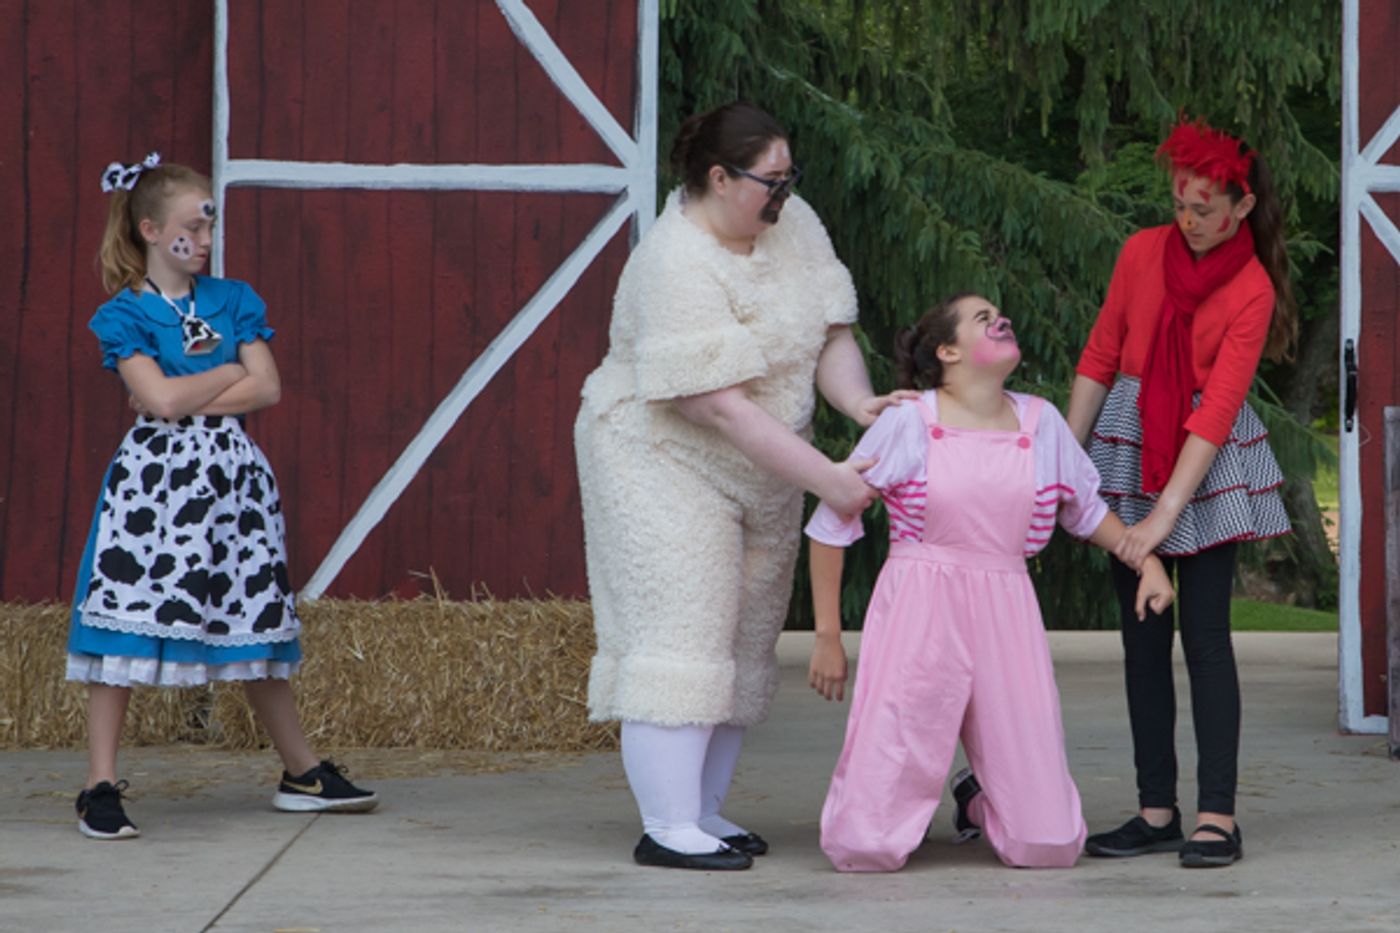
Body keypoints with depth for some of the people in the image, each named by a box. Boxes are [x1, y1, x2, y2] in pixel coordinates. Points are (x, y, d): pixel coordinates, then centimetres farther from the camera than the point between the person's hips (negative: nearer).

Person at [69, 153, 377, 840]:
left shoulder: (234, 301, 11)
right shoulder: (125, 314, -3)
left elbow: (267, 389, 0)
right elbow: (160, 398, -15)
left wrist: (191, 399, -10)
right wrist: (232, 372, -2)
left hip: (231, 472, 4)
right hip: (154, 472, -4)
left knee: (256, 622, 11)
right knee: (125, 624, -7)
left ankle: (302, 772, 21)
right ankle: (101, 787, -3)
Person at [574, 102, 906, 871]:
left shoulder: (793, 226, -1)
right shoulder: (678, 265, -26)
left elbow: (830, 333, 0)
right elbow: (721, 406, -29)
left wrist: (860, 403, -21)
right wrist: (824, 477, -30)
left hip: (761, 478, 8)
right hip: (663, 463, -8)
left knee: (742, 643, 9)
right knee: (680, 636, -13)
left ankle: (703, 811, 17)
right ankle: (666, 827, -14)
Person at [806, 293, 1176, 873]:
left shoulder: (1041, 423, 9)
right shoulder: (908, 423, -3)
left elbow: (1086, 510, 26)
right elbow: (830, 525, 3)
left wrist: (1146, 559, 10)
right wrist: (827, 636, 2)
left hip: (1006, 619, 3)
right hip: (917, 624, -3)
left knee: (1048, 847, -3)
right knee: (866, 849, -9)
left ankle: (978, 798, 30)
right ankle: (907, 801, 27)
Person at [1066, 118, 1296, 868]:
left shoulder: (1253, 290, -13)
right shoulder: (1144, 252, -1)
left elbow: (1218, 410, -18)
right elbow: (1100, 358, 6)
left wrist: (1165, 514, -24)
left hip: (1208, 458, -4)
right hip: (1129, 442, 4)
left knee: (1205, 633, -10)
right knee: (1143, 638, 5)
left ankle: (1217, 816, -8)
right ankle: (1156, 812, 9)